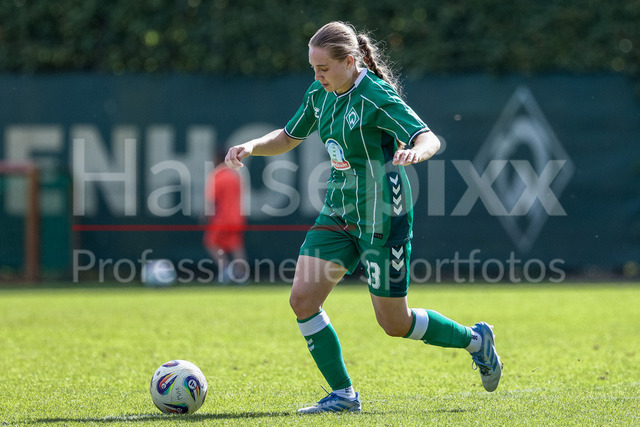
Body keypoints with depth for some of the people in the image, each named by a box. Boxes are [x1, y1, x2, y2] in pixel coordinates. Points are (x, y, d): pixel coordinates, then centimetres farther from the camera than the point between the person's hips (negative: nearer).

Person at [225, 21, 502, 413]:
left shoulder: (376, 97, -18)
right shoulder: (321, 94, 4)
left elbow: (431, 139, -26)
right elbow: (289, 137, 17)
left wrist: (415, 151, -49)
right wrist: (251, 147, -2)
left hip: (381, 215, -7)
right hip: (339, 211, 7)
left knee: (395, 324, 1)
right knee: (303, 299, -8)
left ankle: (475, 339, 27)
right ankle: (343, 395, 3)